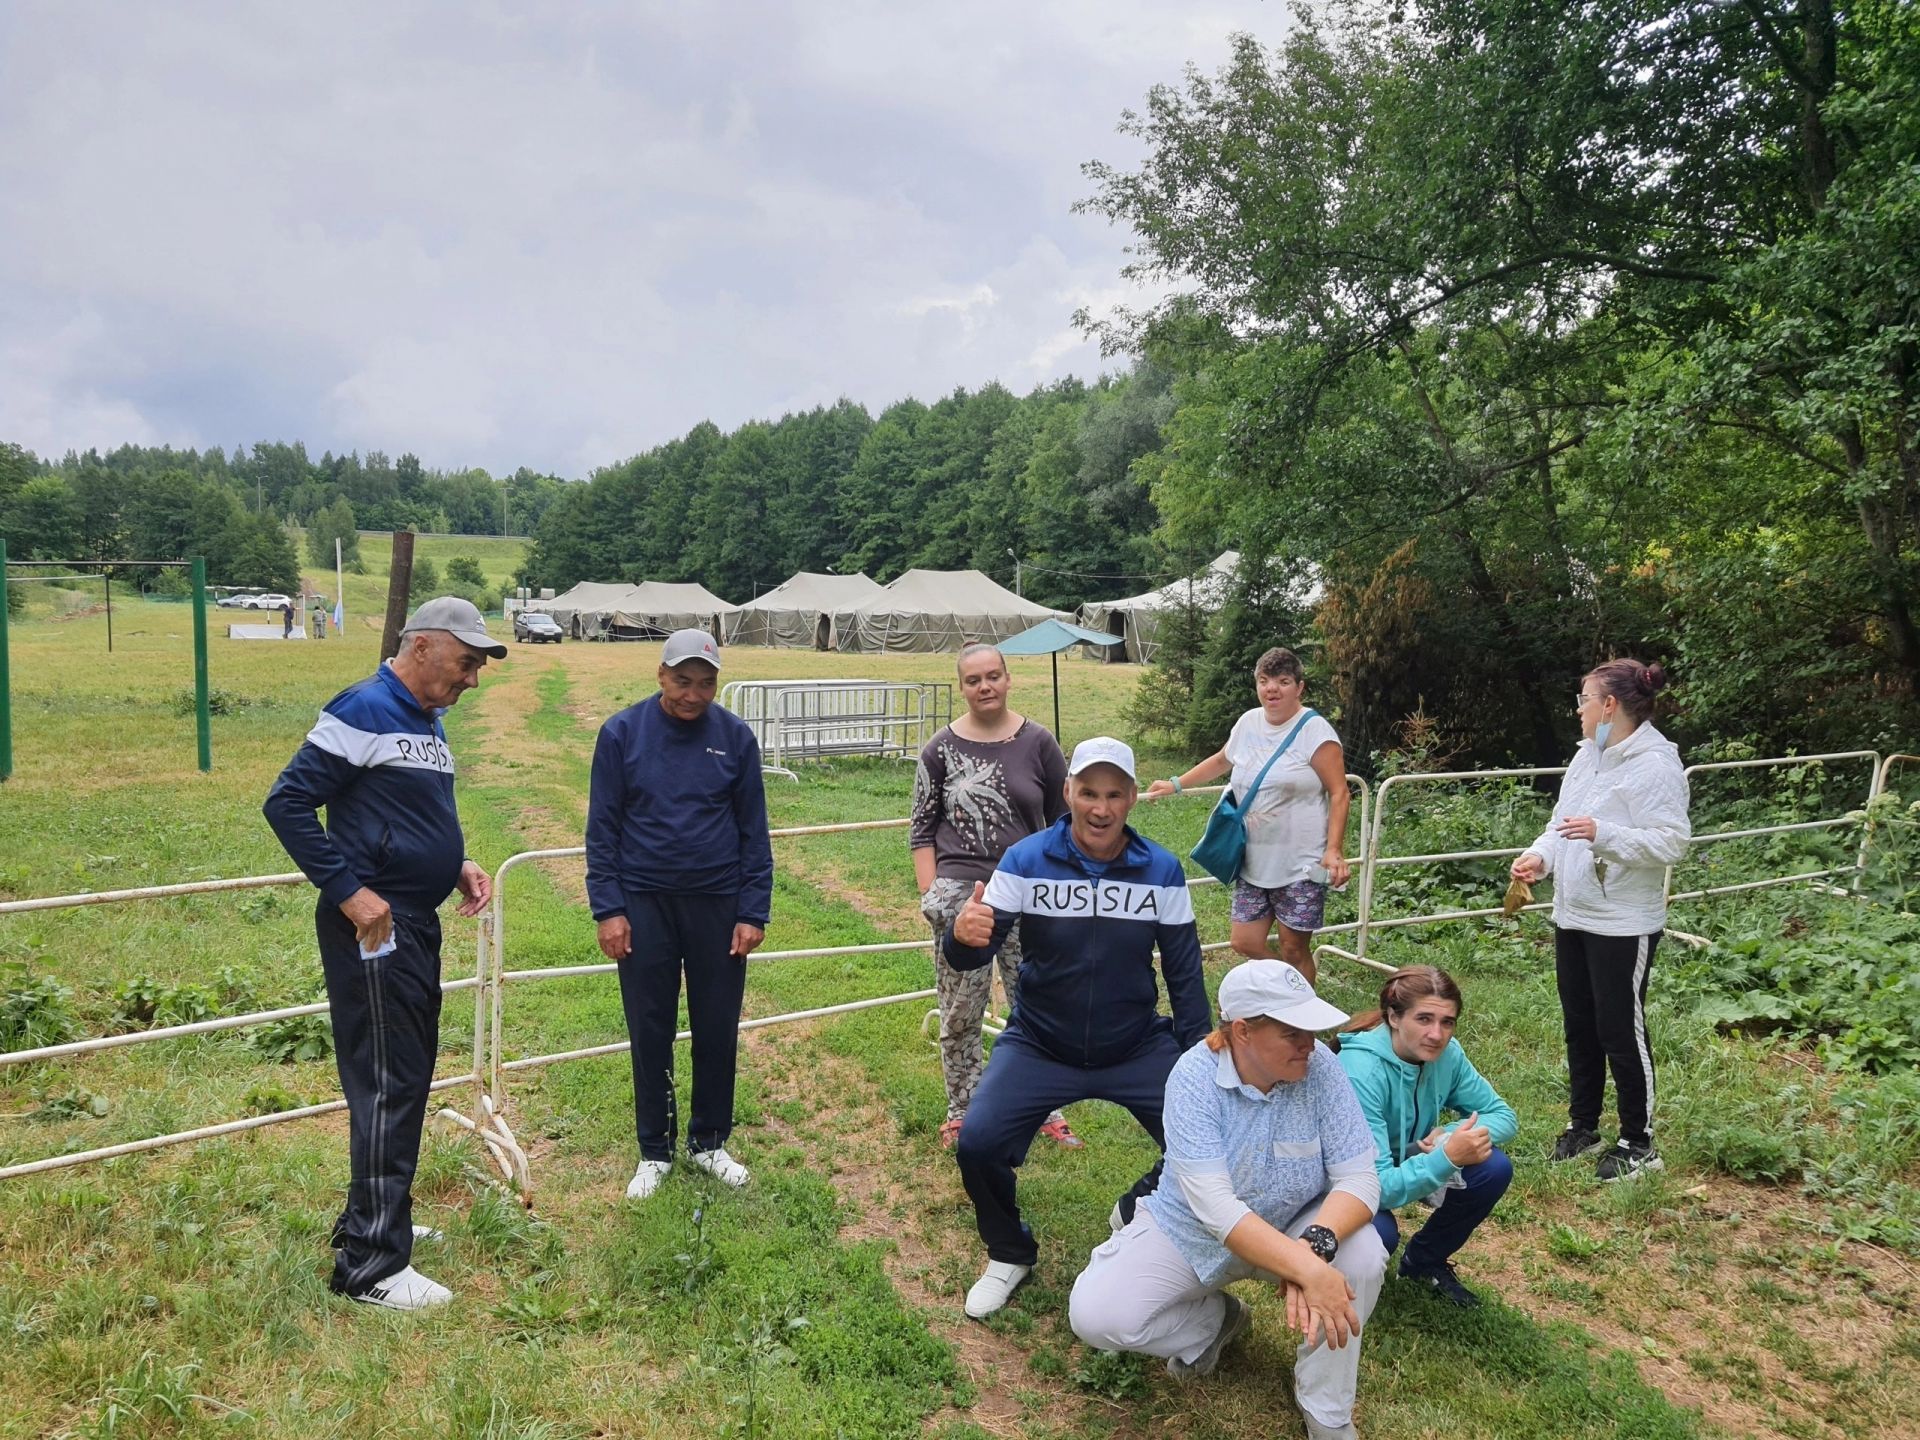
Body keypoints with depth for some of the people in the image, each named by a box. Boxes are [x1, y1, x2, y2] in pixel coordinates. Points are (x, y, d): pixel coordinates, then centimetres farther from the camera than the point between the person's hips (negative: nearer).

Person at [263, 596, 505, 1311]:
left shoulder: (428, 722, 14)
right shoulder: (365, 710, -14)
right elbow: (286, 803, -17)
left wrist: (458, 865, 8)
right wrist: (349, 891, -19)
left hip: (417, 926, 10)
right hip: (372, 928, -10)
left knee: (410, 1077, 18)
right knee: (387, 1088, -6)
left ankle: (376, 1218, 33)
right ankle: (371, 1264, 3)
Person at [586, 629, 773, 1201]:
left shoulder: (735, 736, -3)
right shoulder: (622, 733, -4)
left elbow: (753, 832, 0)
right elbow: (602, 828, -2)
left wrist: (754, 912, -4)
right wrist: (607, 908, -7)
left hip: (719, 905, 1)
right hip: (644, 905, 0)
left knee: (718, 1030, 9)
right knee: (650, 1033, 8)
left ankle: (709, 1142, 28)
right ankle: (655, 1152, 24)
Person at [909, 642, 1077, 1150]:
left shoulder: (1038, 743, 0)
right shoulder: (941, 749, 0)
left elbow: (1064, 818, 8)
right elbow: (923, 828, 4)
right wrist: (930, 894, -4)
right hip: (962, 894, -1)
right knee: (961, 1013, 6)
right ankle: (962, 1112, 23)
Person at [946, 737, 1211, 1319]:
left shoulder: (1162, 871, -7)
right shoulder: (1026, 860, -13)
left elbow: (1184, 973, 1)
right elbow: (973, 955, -18)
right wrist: (964, 934, -42)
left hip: (1138, 1047, 2)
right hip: (1039, 1046, -1)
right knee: (977, 1144, -20)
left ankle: (1141, 1216, 22)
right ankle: (1009, 1255, 13)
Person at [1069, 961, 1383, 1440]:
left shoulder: (1319, 1067, -20)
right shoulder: (1194, 1077, -27)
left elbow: (1359, 1178, -20)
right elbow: (1214, 1206, -34)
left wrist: (1316, 1246, -40)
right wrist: (1307, 1270, -45)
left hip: (1296, 1227, 2)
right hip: (1192, 1233, -1)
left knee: (1363, 1256, -29)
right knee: (1095, 1316, -20)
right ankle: (1214, 1319, 11)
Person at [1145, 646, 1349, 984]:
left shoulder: (1314, 731, -10)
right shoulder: (1248, 723, 8)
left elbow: (1338, 793, -11)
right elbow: (1221, 760, 27)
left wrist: (1334, 850, -19)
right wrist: (1176, 784, 28)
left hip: (1301, 865, -6)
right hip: (1254, 861, 6)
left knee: (1293, 950, 2)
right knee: (1245, 942, 6)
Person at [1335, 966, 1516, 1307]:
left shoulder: (1446, 1053, -15)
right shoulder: (1360, 1072, -34)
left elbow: (1502, 1116, -6)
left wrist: (1454, 1137, -26)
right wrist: (1448, 1158, -43)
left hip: (1406, 1161, 6)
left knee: (1494, 1169, -16)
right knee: (1379, 1234, -36)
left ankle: (1425, 1262, 8)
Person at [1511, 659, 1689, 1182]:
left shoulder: (1655, 764, -16)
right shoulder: (1587, 756, 10)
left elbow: (1671, 842, -22)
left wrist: (1602, 834, -32)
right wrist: (1540, 855, -4)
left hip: (1623, 926, -8)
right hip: (1573, 917, 8)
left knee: (1622, 1031, 2)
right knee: (1579, 1027, 17)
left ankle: (1638, 1144, 18)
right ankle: (1582, 1125, 32)